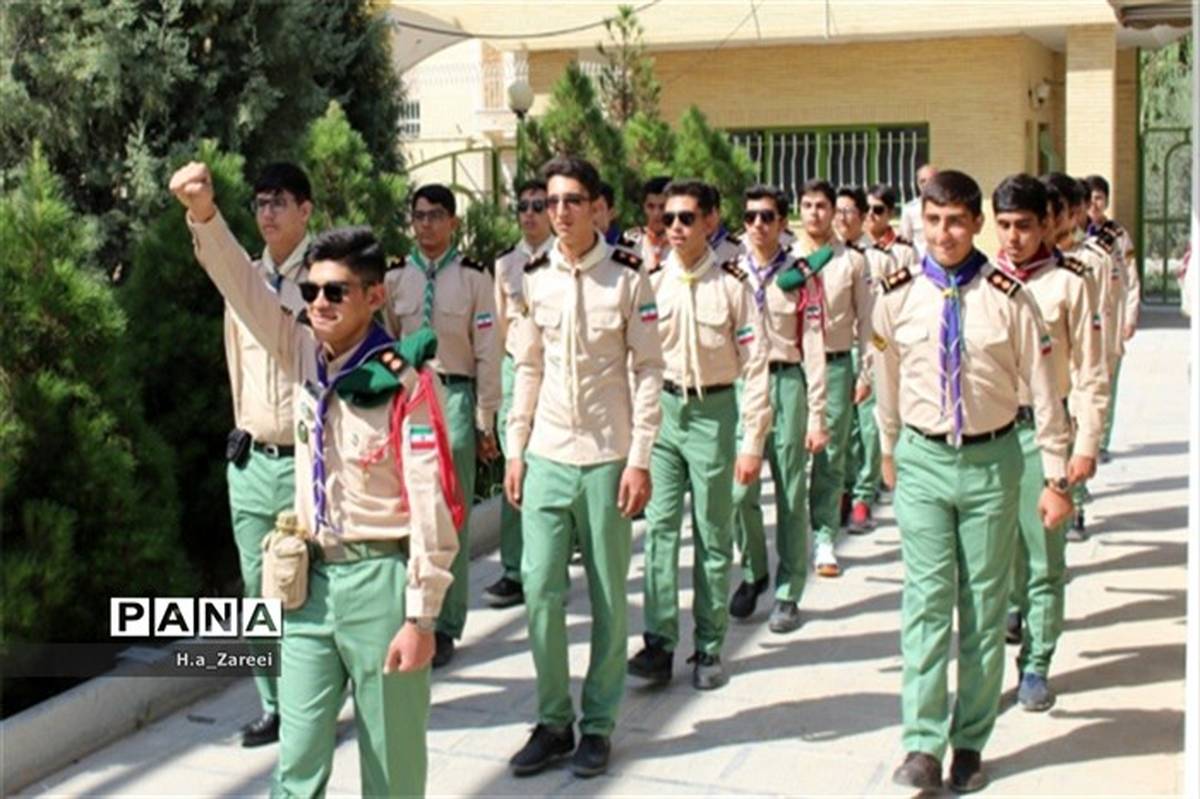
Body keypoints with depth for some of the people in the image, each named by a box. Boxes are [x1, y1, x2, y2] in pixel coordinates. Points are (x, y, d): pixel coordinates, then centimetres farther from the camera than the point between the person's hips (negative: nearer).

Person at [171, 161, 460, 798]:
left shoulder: (404, 385, -16)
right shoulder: (305, 356, 3)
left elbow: (432, 507, -16)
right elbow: (244, 290, 0)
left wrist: (421, 617, -16)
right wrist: (204, 216, -19)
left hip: (378, 579, -6)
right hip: (312, 577, 6)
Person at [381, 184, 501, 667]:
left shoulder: (474, 278, -1)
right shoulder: (394, 279, 9)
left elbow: (487, 352, -1)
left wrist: (486, 422, -3)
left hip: (454, 395, -3)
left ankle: (445, 627, 10)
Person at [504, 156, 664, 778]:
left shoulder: (627, 277, -4)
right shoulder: (534, 278, 6)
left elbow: (648, 371, -5)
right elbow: (528, 368, 12)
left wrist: (640, 460, -9)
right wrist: (515, 451, 8)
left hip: (606, 458, -3)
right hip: (546, 457, 3)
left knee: (608, 595, 5)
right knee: (539, 588, 2)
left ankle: (598, 723, 19)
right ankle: (553, 720, 17)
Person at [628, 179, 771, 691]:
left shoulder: (731, 284, -5)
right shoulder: (652, 281, 2)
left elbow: (754, 364, -6)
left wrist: (752, 442, -8)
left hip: (714, 410, -2)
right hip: (661, 408, 2)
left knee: (713, 534, 7)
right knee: (660, 527, -2)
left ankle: (708, 649, 16)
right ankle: (659, 643, 3)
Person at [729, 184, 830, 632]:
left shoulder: (801, 275, -1)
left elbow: (813, 348, -3)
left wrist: (816, 417, -6)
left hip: (787, 384, -1)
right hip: (740, 384, 2)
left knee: (791, 495, 4)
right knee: (740, 492, -2)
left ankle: (788, 594, 15)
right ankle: (754, 573, 24)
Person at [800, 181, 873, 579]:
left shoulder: (852, 261, 3)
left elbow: (865, 320, 5)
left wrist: (865, 372, 2)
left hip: (837, 363, 0)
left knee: (832, 455, 4)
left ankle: (825, 539, 12)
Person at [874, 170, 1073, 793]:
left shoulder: (1007, 296, -8)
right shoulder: (897, 296, -3)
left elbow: (1042, 389, -2)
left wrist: (1055, 477, 0)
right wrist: (889, 451, 20)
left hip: (991, 460, 0)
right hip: (923, 460, 0)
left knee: (985, 603, 7)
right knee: (927, 599, -4)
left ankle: (971, 742, 18)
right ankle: (923, 743, 0)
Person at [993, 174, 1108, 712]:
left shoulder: (1069, 282, -2)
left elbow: (1090, 372, -1)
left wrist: (1085, 445, -5)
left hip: (1043, 429, -2)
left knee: (1043, 556, 2)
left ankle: (1036, 664, 12)